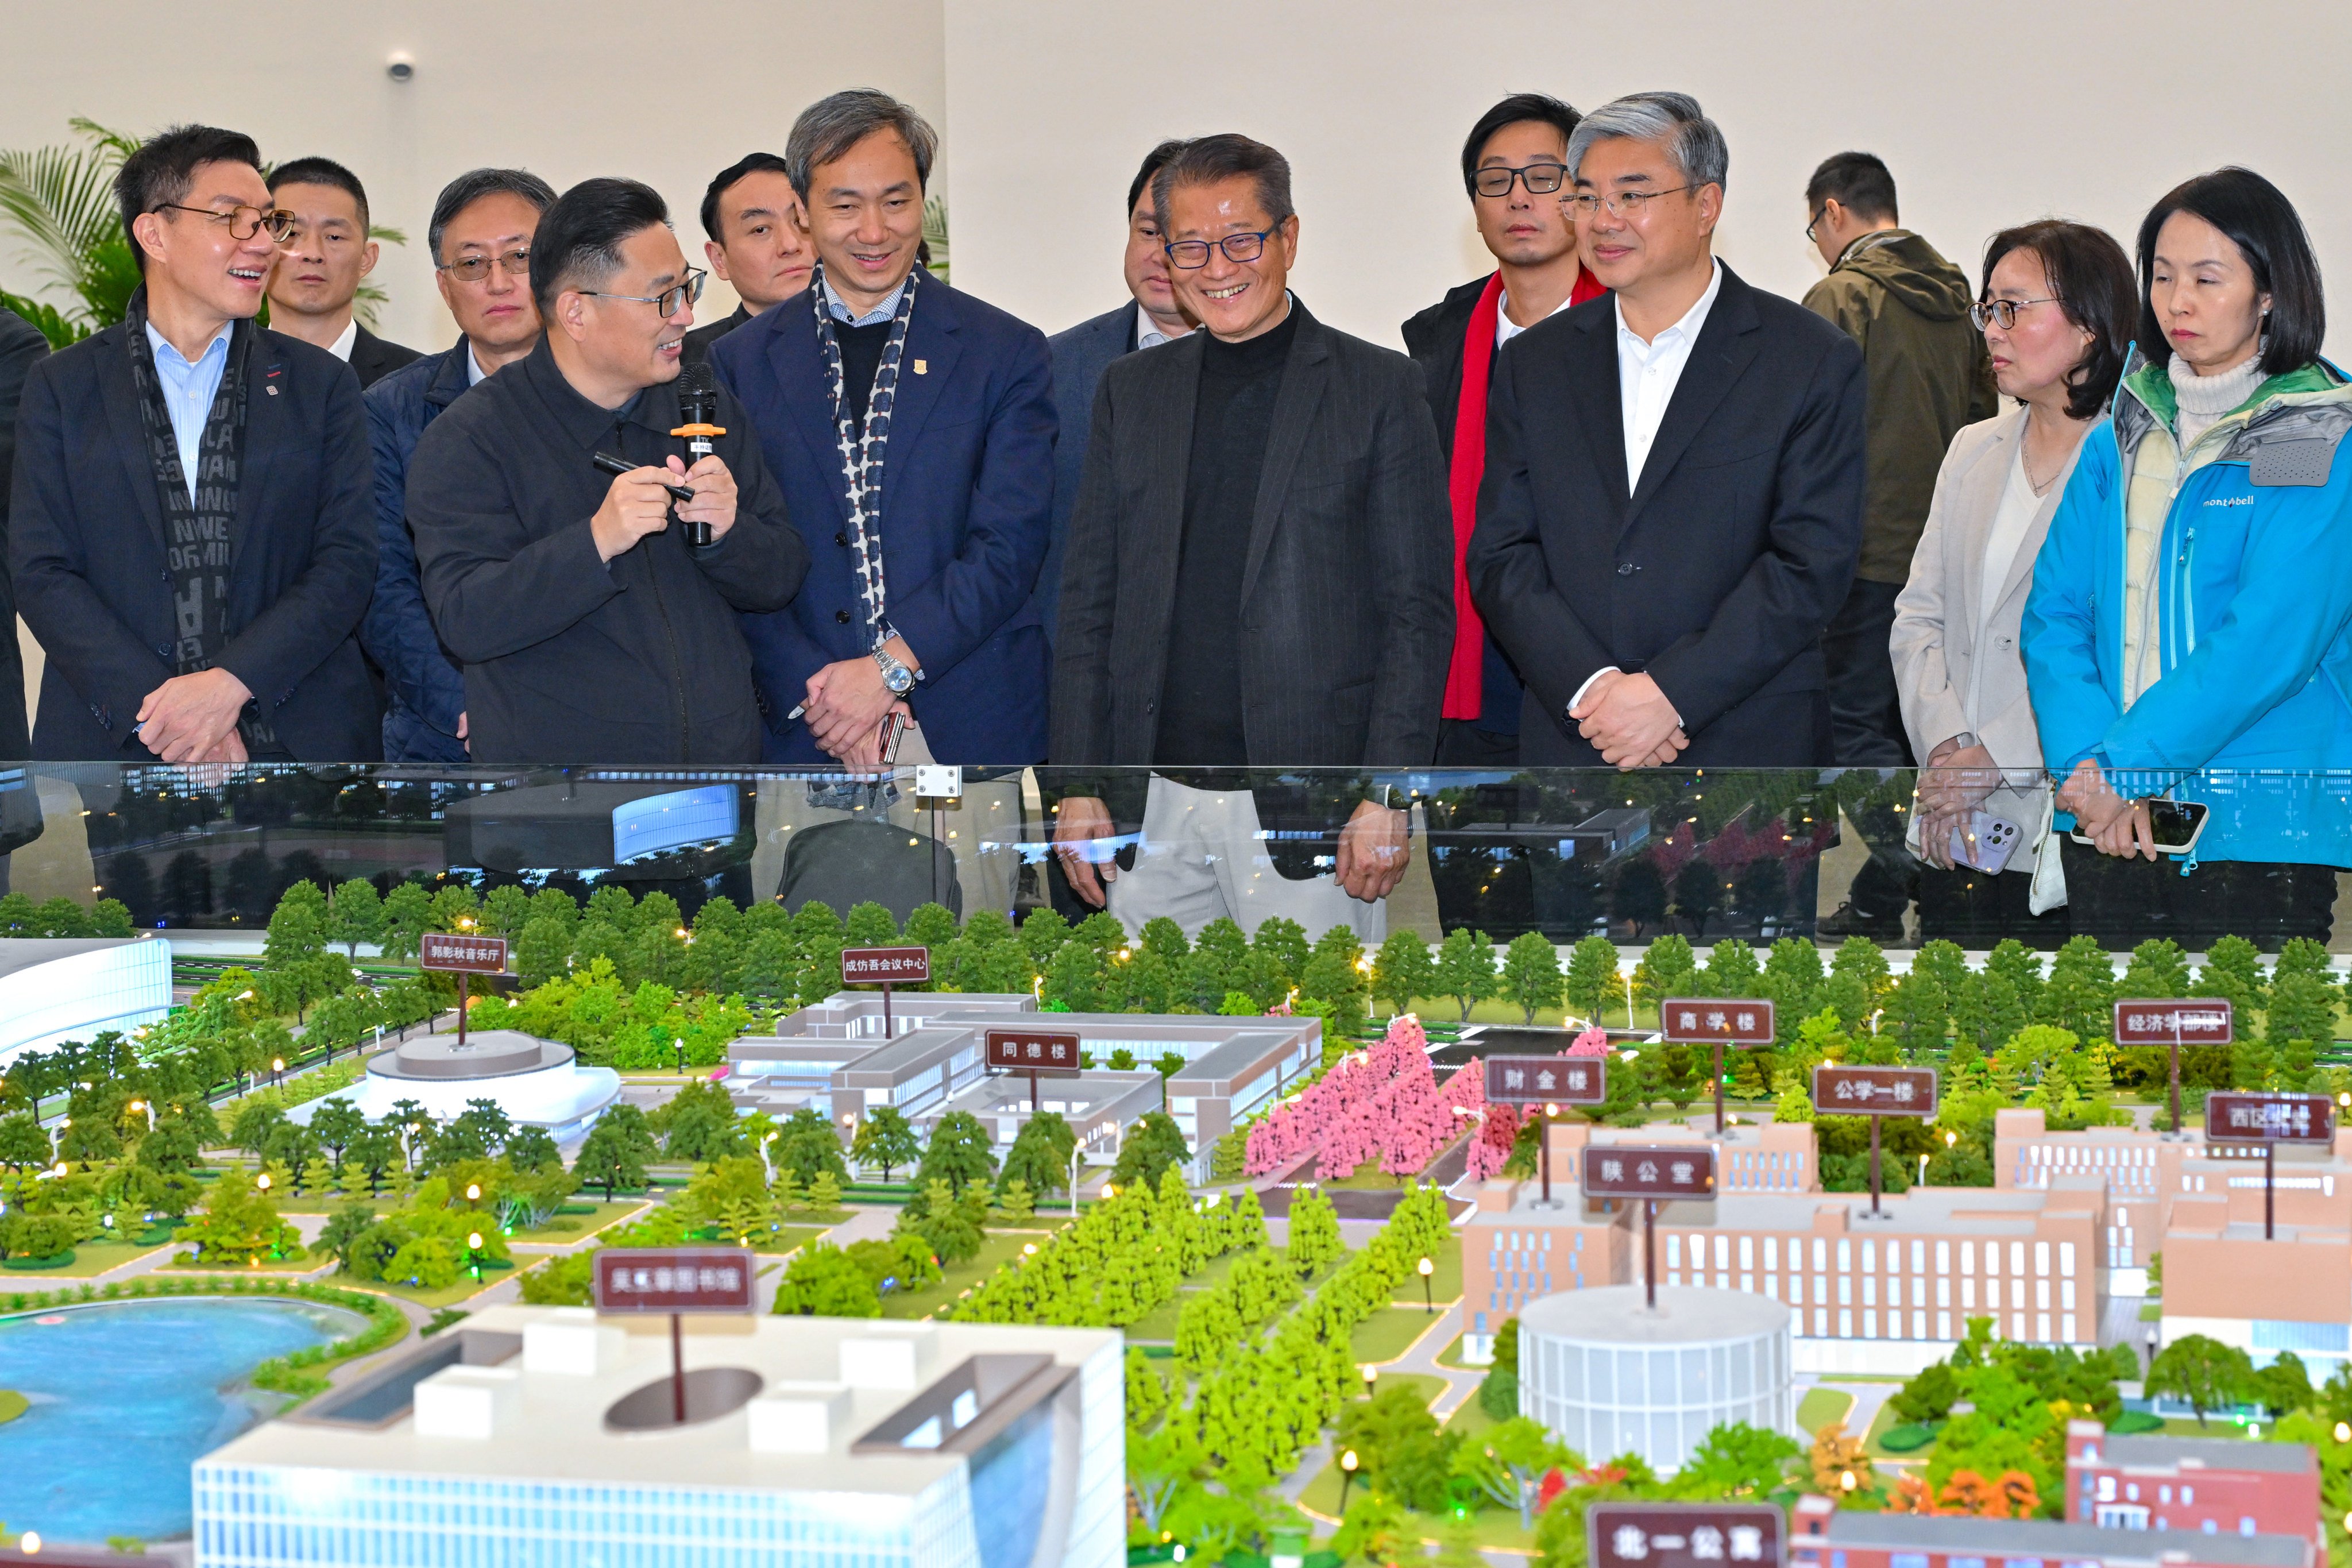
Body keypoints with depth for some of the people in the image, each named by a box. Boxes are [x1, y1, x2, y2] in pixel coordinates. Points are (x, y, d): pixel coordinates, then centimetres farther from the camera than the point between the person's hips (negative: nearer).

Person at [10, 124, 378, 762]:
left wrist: (231, 683, -14)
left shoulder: (322, 385, 8)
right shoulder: (61, 387, 6)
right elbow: (41, 574, -1)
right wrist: (154, 707, -14)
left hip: (298, 736, 1)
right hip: (112, 745, -1)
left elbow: (348, 561, 0)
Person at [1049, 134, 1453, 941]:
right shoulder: (1130, 390, 13)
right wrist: (1080, 786, 5)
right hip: (1154, 807, 4)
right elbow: (1089, 597, 13)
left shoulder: (1380, 388, 2)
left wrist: (1384, 798, -10)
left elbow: (1419, 609, -2)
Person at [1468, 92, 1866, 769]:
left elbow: (1814, 564, -6)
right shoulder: (1534, 363, 11)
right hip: (1567, 749, 2)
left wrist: (1670, 694, -14)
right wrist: (1588, 685, -11)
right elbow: (1498, 555, 5)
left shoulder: (1814, 361, 1)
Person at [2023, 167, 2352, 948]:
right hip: (2106, 825, 4)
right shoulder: (2119, 440, 12)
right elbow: (2054, 612, 5)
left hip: (2261, 827, -4)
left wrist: (2125, 764, -17)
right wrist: (2086, 762, -12)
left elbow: (2271, 639, -14)